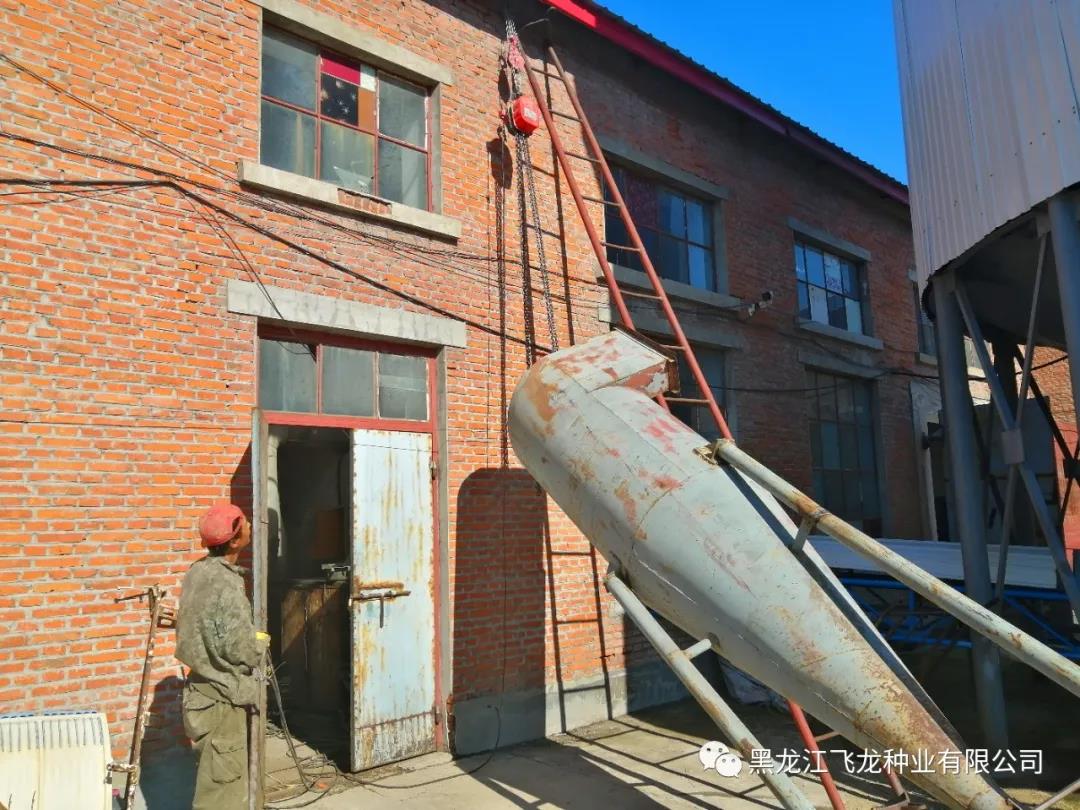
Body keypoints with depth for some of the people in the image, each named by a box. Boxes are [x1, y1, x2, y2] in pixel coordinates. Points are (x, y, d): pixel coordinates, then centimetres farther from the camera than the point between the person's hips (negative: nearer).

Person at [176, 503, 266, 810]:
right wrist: (260, 642, -2)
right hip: (222, 696, -9)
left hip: (203, 689, 9)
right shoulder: (227, 586, -24)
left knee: (213, 781, 22)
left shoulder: (197, 572, 3)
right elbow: (242, 652, -23)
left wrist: (248, 637, 11)